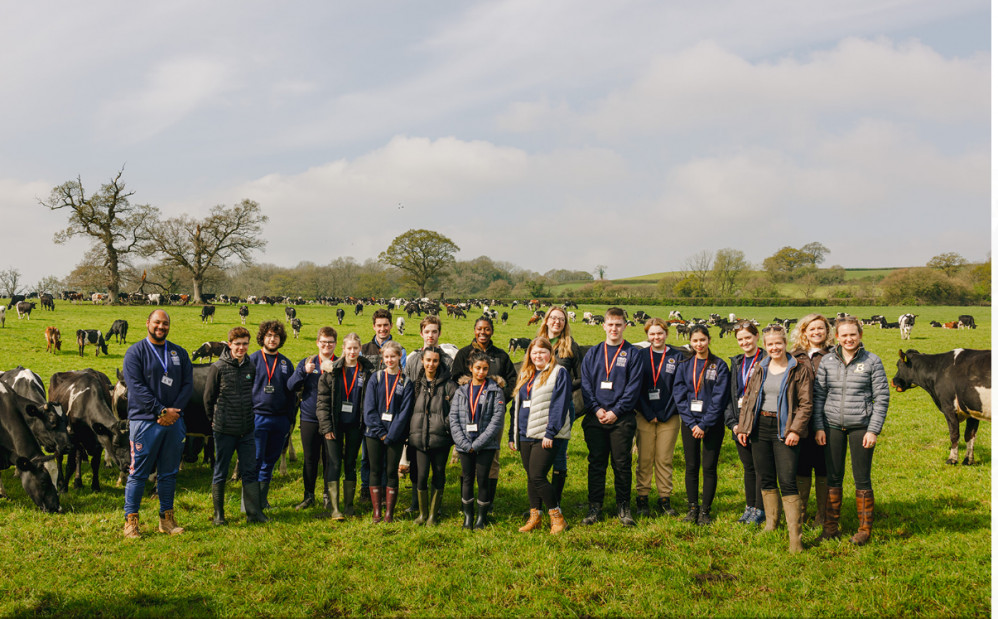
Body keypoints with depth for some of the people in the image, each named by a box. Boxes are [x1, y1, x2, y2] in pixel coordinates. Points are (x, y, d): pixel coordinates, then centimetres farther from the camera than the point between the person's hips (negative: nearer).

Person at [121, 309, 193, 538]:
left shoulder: (179, 353, 12)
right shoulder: (135, 352, -2)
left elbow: (188, 384, 7)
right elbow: (136, 386, -10)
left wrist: (174, 410, -8)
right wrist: (162, 411, -15)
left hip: (174, 421, 4)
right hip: (145, 421, -4)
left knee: (169, 473, 10)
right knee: (138, 473, -2)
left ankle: (167, 518, 19)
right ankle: (131, 519, 7)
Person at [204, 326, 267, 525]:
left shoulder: (251, 368, 6)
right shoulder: (218, 367, -7)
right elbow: (209, 397, 1)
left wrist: (248, 418, 13)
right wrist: (215, 420, 7)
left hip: (247, 430, 4)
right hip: (224, 430, -3)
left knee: (250, 471, 4)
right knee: (220, 473, 7)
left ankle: (254, 513, 8)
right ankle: (218, 514, 17)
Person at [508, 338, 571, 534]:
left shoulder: (559, 373, -3)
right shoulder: (525, 375, 18)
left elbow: (560, 405, -11)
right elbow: (516, 406, 22)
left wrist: (550, 433, -18)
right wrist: (512, 435, 17)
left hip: (546, 436, -7)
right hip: (525, 436, 7)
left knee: (537, 476, -12)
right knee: (531, 477, 9)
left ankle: (556, 516, 1)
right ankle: (534, 518, 17)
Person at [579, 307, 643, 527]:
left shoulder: (632, 354, 3)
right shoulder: (593, 354, 12)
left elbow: (634, 386, -3)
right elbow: (586, 384, 6)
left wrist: (616, 411, -11)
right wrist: (596, 409, -7)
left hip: (622, 418, -2)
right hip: (595, 418, 2)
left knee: (622, 464, 1)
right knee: (596, 463, 5)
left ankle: (624, 508, 11)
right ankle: (595, 508, 11)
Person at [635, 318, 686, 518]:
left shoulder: (678, 356, 4)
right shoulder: (639, 356, 5)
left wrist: (666, 414, -6)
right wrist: (649, 415, -5)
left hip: (669, 418, 0)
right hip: (645, 417, 0)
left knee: (665, 460, 4)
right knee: (644, 460, 1)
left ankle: (665, 499, 12)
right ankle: (642, 499, 8)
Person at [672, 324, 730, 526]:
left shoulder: (719, 366, -2)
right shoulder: (684, 366, 6)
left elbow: (719, 398, -7)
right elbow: (679, 395, 1)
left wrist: (704, 424, -13)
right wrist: (692, 423, -9)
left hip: (712, 424, -2)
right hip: (690, 423, 2)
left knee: (709, 467, 0)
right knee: (691, 466, 5)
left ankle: (705, 510, 8)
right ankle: (692, 508, 13)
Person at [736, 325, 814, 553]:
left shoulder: (800, 369, -3)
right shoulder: (759, 369, 11)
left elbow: (805, 403, -6)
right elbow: (747, 399, 16)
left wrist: (795, 430, -15)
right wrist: (742, 427, 9)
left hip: (784, 429, -5)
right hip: (760, 427, 5)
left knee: (788, 482, -9)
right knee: (766, 479, 12)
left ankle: (795, 536, -6)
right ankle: (771, 523, 27)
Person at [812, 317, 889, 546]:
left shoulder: (872, 361, -2)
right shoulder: (827, 361, 5)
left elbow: (882, 397, -1)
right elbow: (819, 395, 9)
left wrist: (873, 430, -7)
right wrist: (819, 427, 2)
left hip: (861, 427, -2)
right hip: (833, 426, 2)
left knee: (862, 479, 4)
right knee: (834, 477, 9)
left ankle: (865, 529, 16)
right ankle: (830, 525, 19)